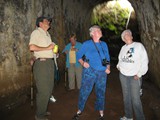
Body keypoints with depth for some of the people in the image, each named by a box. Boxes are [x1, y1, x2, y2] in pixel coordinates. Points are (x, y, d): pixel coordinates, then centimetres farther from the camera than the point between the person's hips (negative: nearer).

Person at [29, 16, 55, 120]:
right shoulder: (36, 32, -6)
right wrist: (47, 48, -16)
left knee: (49, 89, 15)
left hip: (50, 62, 9)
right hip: (41, 63, -9)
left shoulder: (47, 34, 21)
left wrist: (54, 49, 10)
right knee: (43, 90, -5)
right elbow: (32, 47, -20)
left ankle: (43, 110, 31)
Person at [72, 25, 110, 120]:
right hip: (90, 72, -3)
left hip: (102, 73, 3)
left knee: (101, 93, 11)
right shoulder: (87, 44, 1)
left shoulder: (104, 44, 12)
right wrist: (83, 63, -15)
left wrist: (108, 67, 2)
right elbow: (79, 55, 2)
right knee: (84, 91, 1)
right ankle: (79, 111, 20)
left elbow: (108, 58, 15)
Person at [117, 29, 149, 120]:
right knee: (126, 96, 13)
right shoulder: (123, 48, 11)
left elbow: (144, 61, -9)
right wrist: (119, 66, 5)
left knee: (135, 99, -6)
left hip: (134, 77, -5)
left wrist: (139, 74, -12)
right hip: (123, 75, 5)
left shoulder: (139, 45, -5)